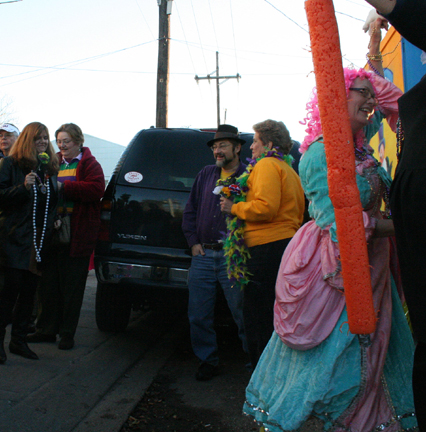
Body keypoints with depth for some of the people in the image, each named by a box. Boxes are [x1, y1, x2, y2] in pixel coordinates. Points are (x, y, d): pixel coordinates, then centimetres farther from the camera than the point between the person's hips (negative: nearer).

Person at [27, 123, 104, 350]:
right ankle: (47, 329, 21)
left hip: (77, 234, -5)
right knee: (48, 283, 9)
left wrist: (63, 186, -21)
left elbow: (96, 188, -18)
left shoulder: (89, 164, -1)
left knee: (72, 286, 4)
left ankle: (67, 333, 14)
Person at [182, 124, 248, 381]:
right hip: (203, 255, 5)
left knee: (242, 314, 1)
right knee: (199, 316, 7)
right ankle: (208, 361, 23)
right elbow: (190, 210, 17)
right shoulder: (205, 174, 15)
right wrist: (193, 242, 8)